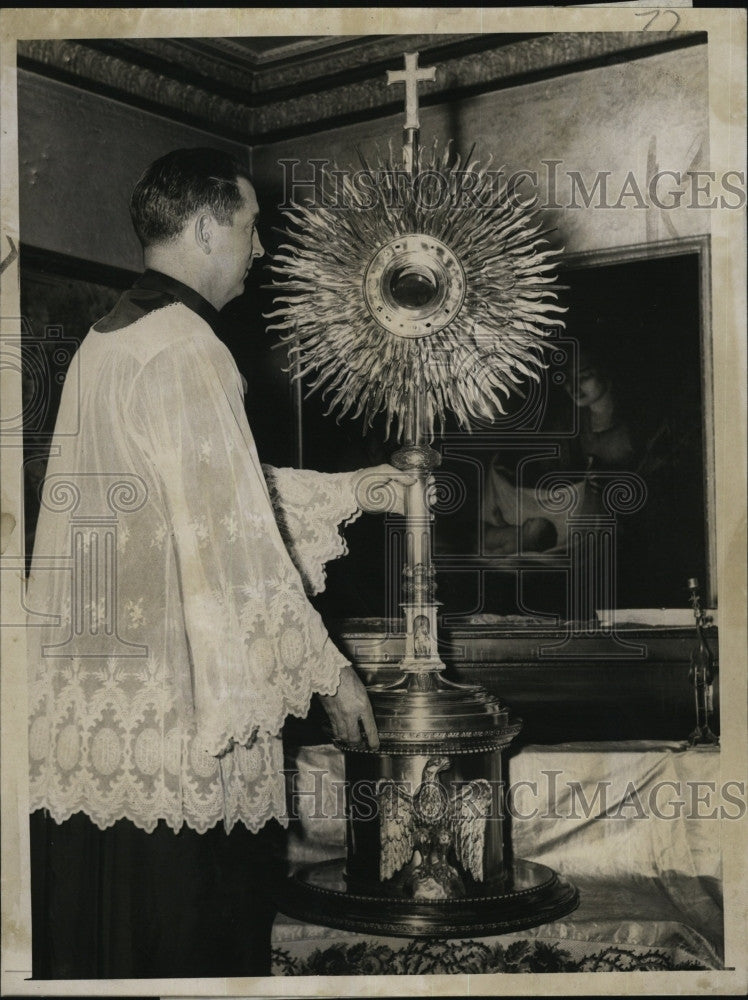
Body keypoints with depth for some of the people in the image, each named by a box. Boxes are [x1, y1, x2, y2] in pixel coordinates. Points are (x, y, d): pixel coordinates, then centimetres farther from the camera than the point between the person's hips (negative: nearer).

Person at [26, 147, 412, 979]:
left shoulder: (112, 337, 15)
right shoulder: (184, 350, -15)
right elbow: (232, 542, -18)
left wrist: (352, 490, 27)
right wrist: (328, 672, -10)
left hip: (86, 706, 9)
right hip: (169, 715, -9)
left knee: (88, 935, 16)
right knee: (185, 941, 2)